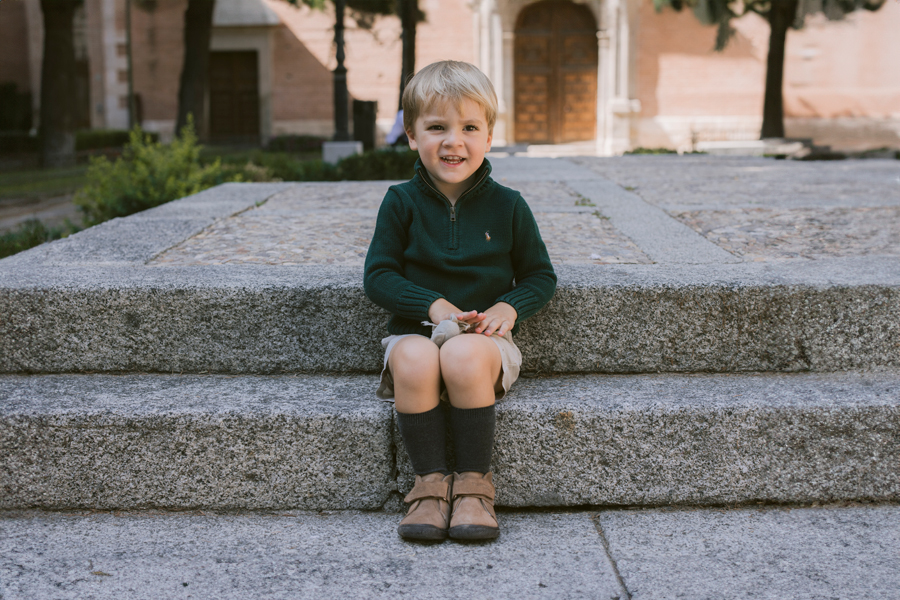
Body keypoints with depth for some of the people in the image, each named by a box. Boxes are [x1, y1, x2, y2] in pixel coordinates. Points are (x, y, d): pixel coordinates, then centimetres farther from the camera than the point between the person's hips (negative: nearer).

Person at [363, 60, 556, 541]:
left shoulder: (507, 205, 5)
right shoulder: (402, 203, 4)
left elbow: (540, 276, 12)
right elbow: (378, 276, 2)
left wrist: (509, 308, -9)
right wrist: (433, 305, -13)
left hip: (485, 339, 0)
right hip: (416, 331, 1)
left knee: (463, 356, -36)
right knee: (414, 359, -35)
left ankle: (475, 482, -19)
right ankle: (430, 481, -21)